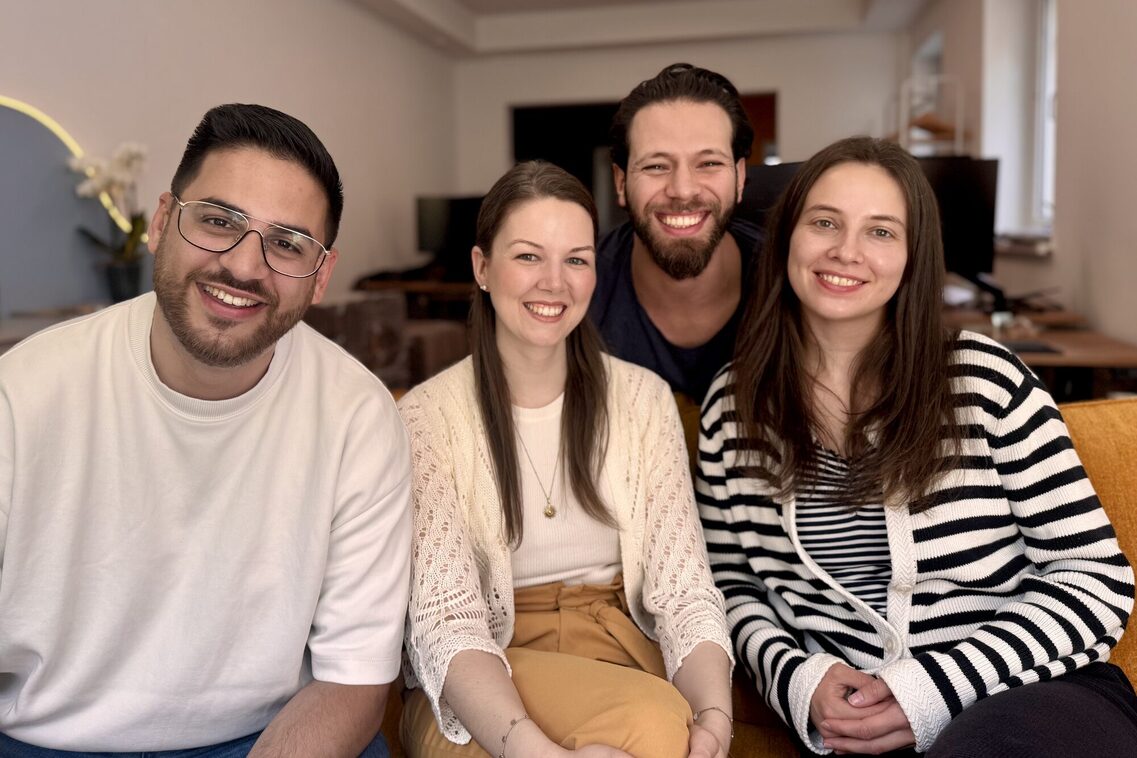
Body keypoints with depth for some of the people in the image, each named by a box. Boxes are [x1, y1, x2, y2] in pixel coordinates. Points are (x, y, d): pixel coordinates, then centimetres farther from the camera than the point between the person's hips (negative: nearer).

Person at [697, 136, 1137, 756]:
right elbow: (732, 585, 9)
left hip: (1031, 692, -1)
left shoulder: (984, 380, -7)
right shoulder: (733, 405, 0)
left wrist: (935, 687, -16)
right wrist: (796, 680, -11)